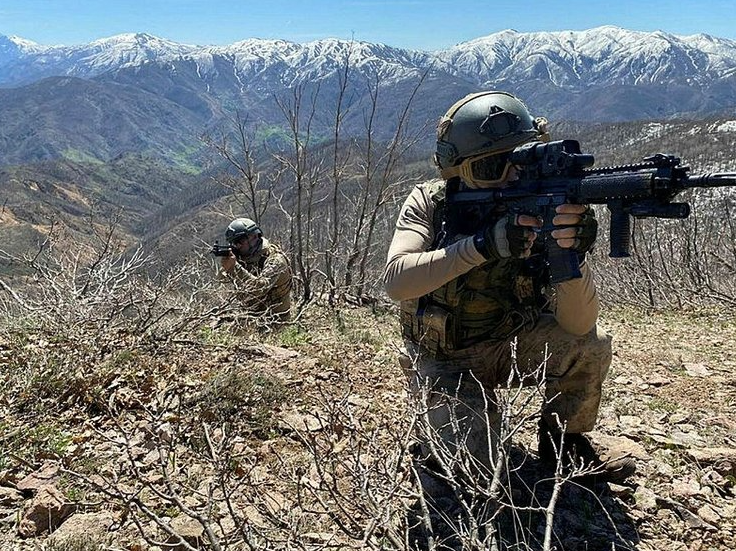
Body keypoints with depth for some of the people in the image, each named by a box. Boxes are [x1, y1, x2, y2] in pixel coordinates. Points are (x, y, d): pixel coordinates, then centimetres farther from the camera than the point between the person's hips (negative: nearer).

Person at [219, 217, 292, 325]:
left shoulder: (275, 259, -19)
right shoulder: (247, 257, 4)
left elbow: (260, 289, -31)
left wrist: (235, 267, -34)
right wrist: (226, 266, -16)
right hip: (253, 314, 7)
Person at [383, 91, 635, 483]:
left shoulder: (541, 213, -16)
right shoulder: (431, 202, -16)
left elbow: (578, 325, -24)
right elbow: (396, 280, -34)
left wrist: (571, 253, -44)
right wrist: (485, 244, -43)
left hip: (511, 344, 2)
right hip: (447, 361, -2)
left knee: (591, 347, -23)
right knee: (473, 464, -20)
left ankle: (563, 442, 6)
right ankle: (444, 424, 16)